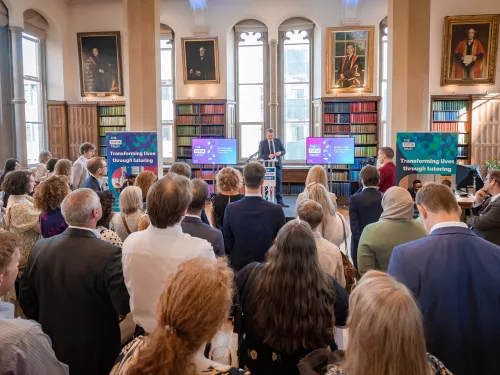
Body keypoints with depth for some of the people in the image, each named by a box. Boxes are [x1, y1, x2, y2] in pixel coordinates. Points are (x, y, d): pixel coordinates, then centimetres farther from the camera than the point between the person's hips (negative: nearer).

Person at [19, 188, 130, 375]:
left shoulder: (40, 248, -10)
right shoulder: (108, 254, -27)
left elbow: (27, 300, 1)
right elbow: (125, 307, -27)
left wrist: (48, 327, 16)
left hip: (51, 348, 5)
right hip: (95, 354, -4)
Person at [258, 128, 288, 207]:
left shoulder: (278, 141, 7)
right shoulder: (262, 143, 0)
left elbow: (284, 151, 7)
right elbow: (260, 155, -5)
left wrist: (280, 152, -16)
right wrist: (268, 156, -23)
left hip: (277, 164, 2)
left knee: (279, 182, 1)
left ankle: (280, 201, 7)